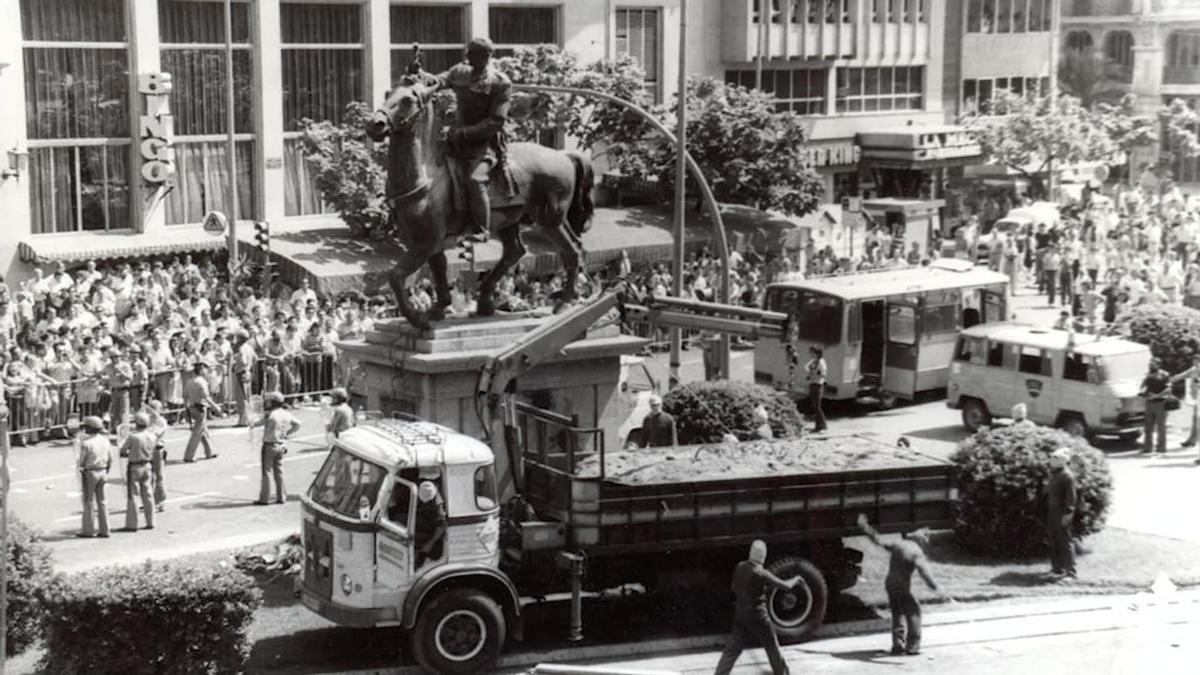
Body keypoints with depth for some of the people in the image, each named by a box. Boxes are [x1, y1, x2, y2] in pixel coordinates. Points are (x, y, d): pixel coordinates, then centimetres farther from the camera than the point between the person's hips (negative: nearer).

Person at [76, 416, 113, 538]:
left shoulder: (86, 443, -17)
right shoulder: (106, 441, 2)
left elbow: (81, 462, -12)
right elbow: (110, 460, 7)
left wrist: (79, 465, 10)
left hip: (90, 473, -6)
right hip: (102, 472, 6)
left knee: (89, 502, 3)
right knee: (102, 501, 11)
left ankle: (88, 530, 7)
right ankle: (104, 530, 12)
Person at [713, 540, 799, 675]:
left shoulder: (739, 567, -4)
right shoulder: (761, 573, -21)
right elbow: (785, 586, -18)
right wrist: (795, 580, 4)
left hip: (740, 613, 5)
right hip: (757, 615, -5)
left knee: (732, 648, 10)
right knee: (771, 644, 17)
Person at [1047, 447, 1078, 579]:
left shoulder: (1067, 476, -15)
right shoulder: (1054, 473, 14)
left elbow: (1070, 496, -18)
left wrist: (1067, 513, -20)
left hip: (1062, 512, -10)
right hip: (1053, 511, 10)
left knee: (1065, 541, -7)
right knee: (1054, 541, 15)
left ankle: (1070, 571, -3)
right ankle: (1057, 567, 24)